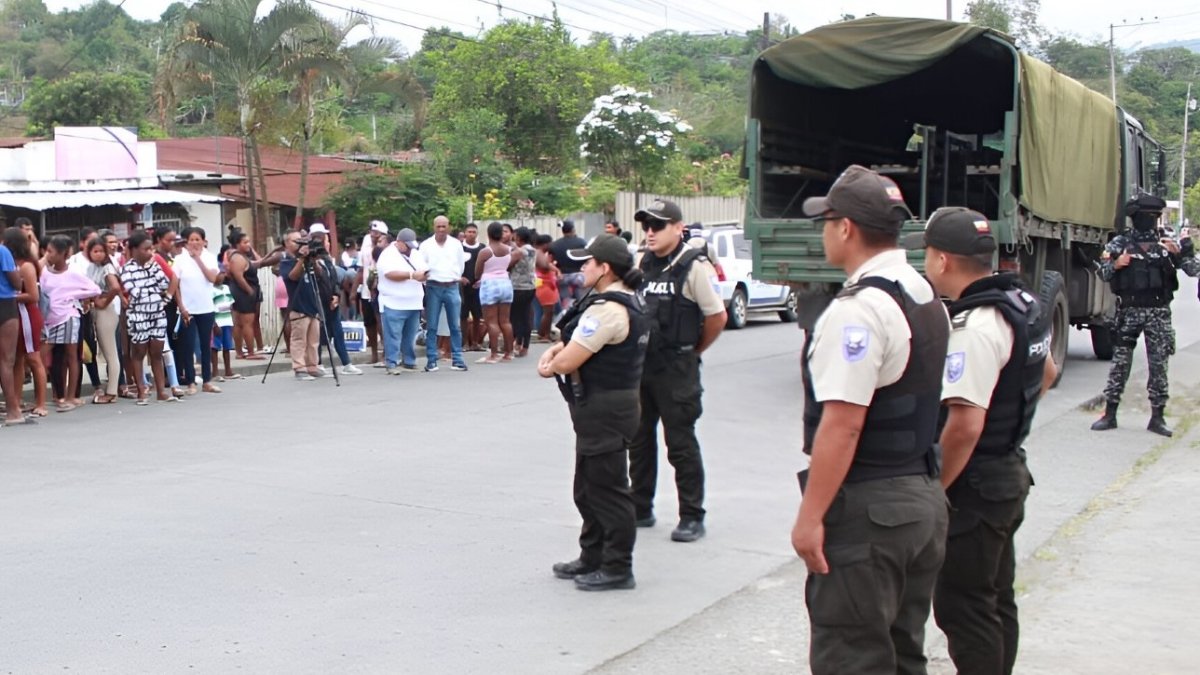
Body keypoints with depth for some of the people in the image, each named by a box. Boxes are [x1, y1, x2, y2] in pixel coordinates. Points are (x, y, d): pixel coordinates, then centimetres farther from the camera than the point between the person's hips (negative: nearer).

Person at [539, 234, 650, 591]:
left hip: (603, 410, -11)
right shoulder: (625, 301, 13)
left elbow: (567, 363, -24)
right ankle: (593, 558, 30)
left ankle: (617, 568, 7)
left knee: (607, 489, -2)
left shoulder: (608, 309, -22)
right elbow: (574, 342, 19)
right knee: (589, 489, 19)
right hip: (600, 407, 11)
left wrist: (554, 361, -1)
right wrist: (553, 352, 0)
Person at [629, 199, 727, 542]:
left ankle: (692, 517, 8)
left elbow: (717, 317, -11)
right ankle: (641, 509, 25)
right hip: (639, 363, 7)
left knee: (681, 443, -1)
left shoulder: (694, 266, -13)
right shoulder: (643, 264, 9)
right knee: (639, 439, 13)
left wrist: (693, 350, 0)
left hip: (676, 369, -7)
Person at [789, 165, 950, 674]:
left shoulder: (857, 311, -19)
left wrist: (810, 517, -20)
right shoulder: (926, 298, 12)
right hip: (924, 497, 10)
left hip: (867, 507, -9)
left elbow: (842, 425, -23)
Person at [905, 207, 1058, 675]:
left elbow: (964, 426, -30)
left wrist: (932, 490, -19)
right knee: (997, 601, 20)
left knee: (963, 610, -1)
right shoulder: (1021, 305, 6)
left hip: (974, 489, -10)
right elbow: (1046, 373, 24)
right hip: (1009, 474, 10)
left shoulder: (974, 327, -25)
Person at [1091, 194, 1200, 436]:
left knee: (1159, 365, 3)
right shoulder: (1120, 242, 4)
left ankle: (1157, 417, 11)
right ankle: (1110, 414, 8)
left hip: (1159, 312, 1)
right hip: (1128, 310, -1)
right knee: (1120, 362, 2)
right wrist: (1116, 264, -15)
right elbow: (1103, 273, 5)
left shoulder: (1167, 243, 6)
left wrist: (1179, 253, -16)